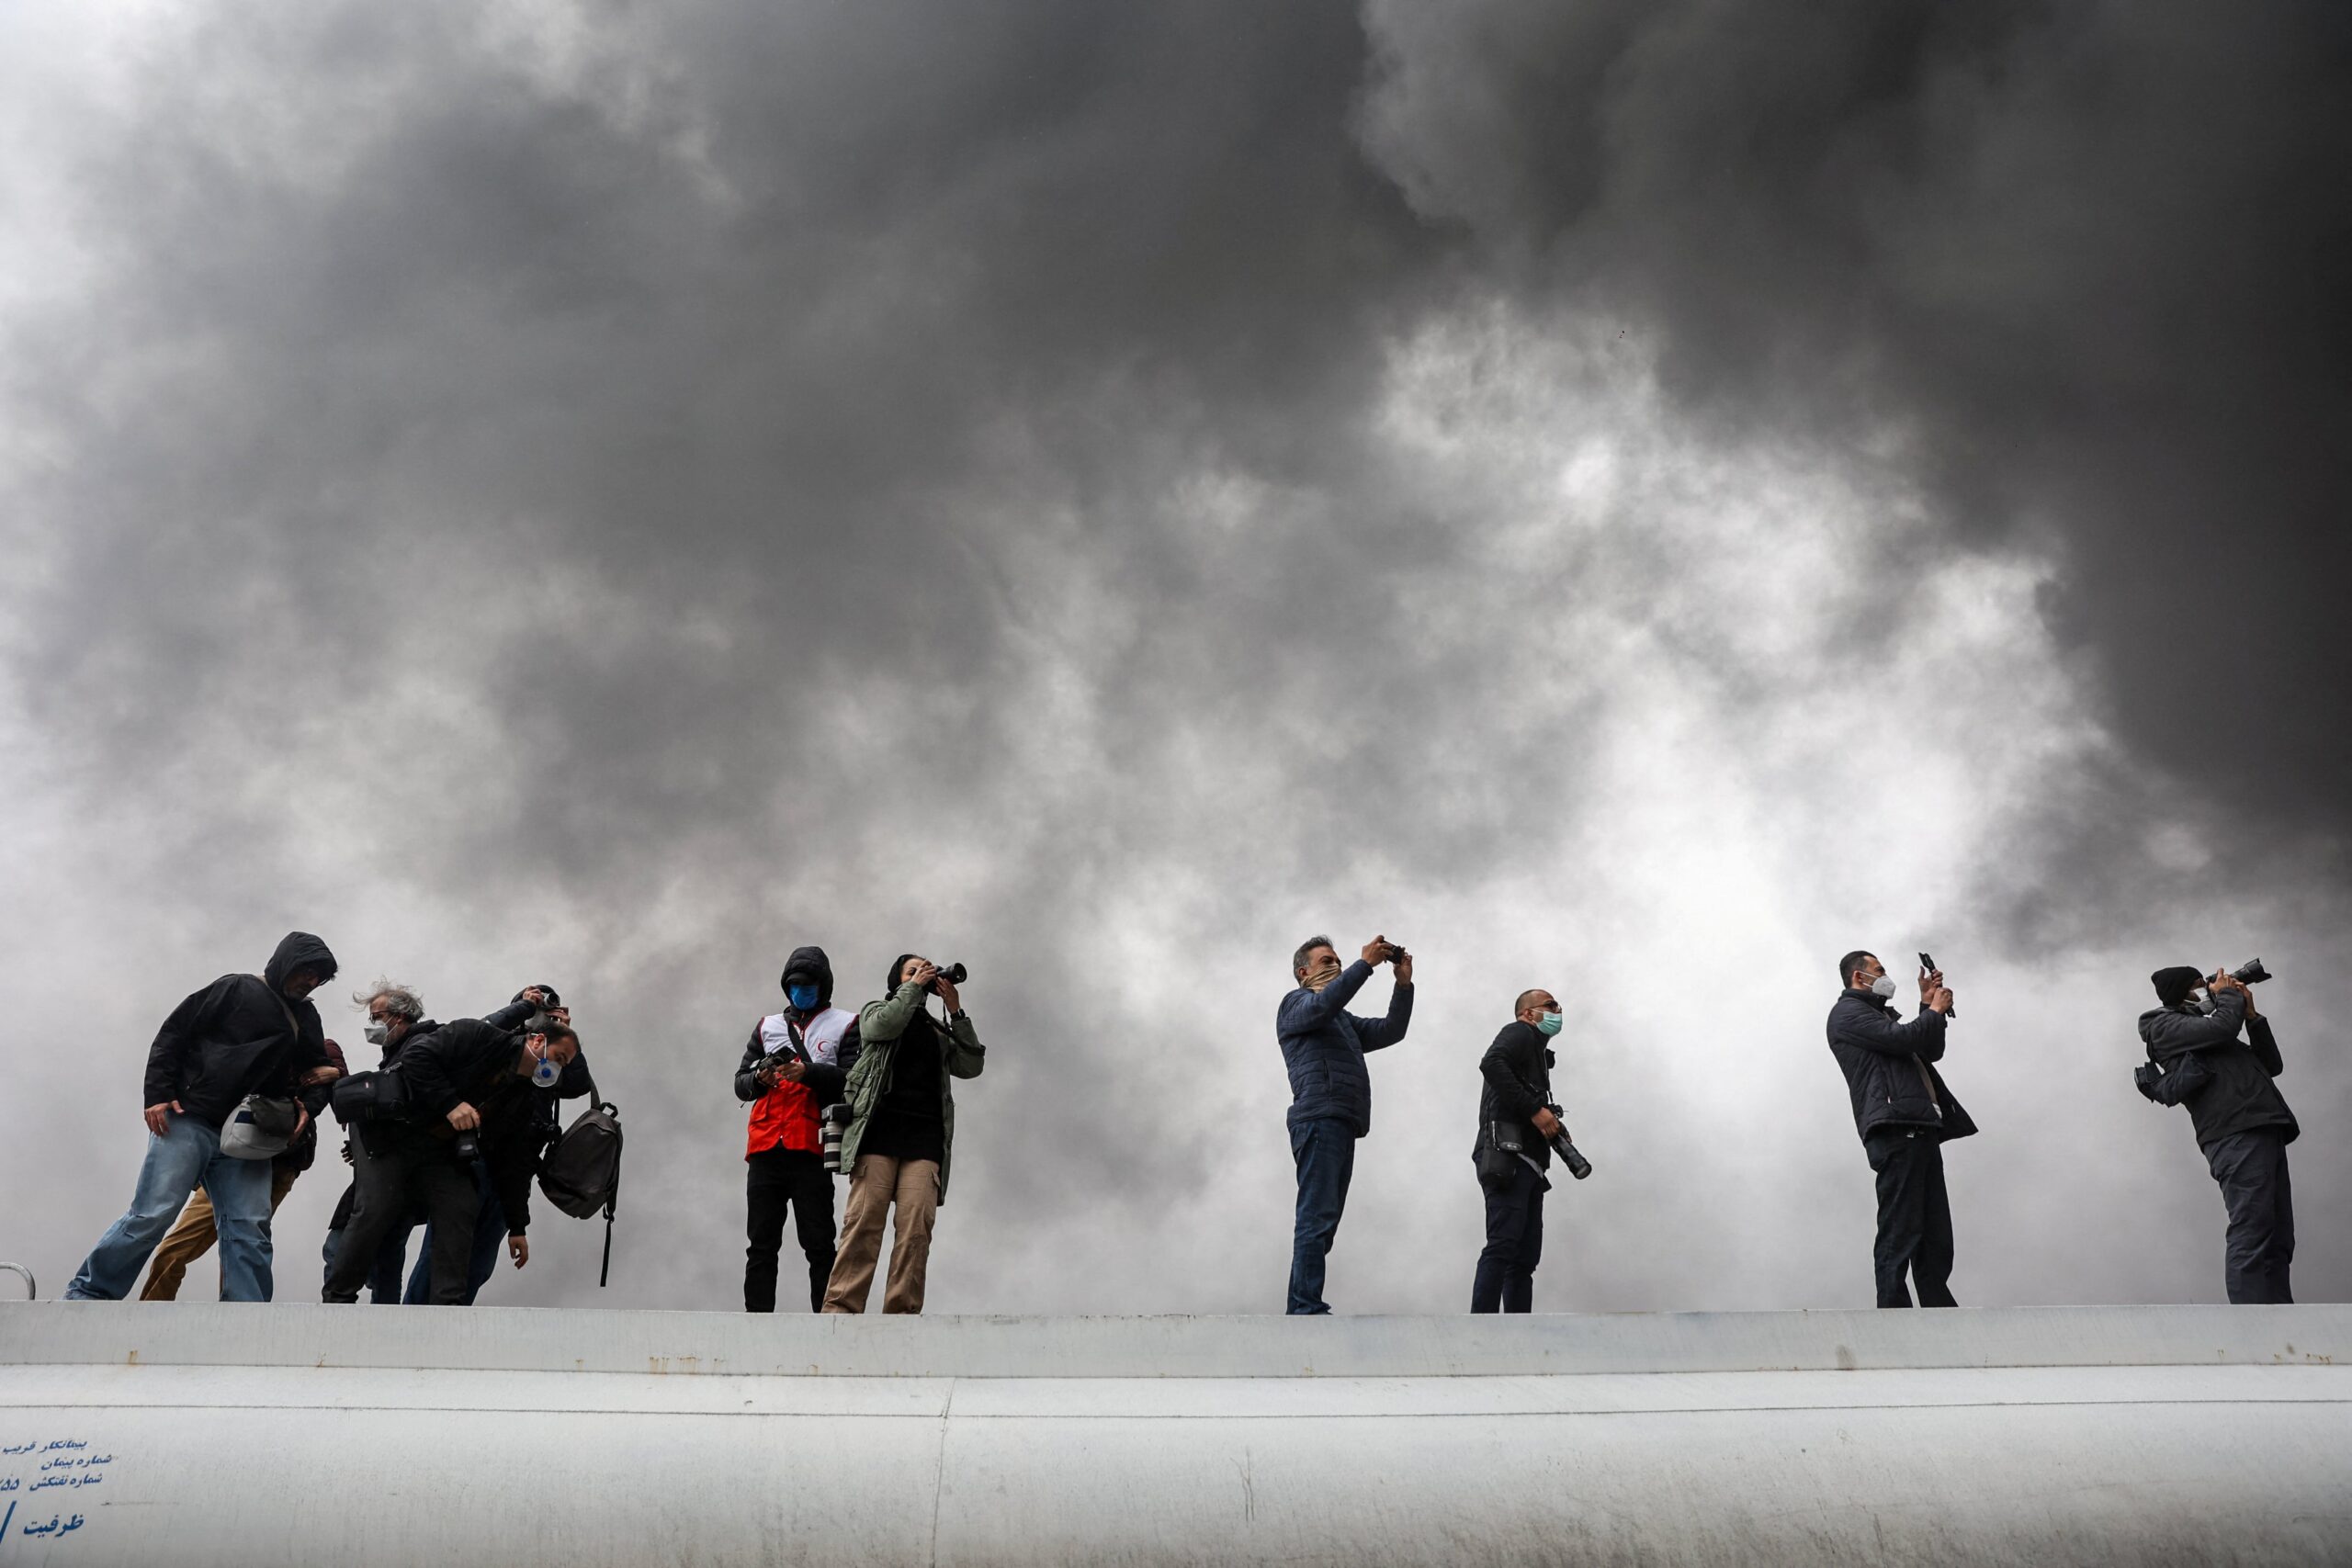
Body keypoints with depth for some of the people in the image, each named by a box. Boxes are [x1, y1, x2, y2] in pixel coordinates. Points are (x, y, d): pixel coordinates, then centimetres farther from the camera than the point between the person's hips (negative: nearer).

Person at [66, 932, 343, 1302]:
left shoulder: (306, 1018, 18)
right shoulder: (235, 990, 0)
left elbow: (316, 1072, 24)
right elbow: (173, 1034, -2)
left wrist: (306, 1104, 1)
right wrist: (159, 1095, -11)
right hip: (187, 1122, -6)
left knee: (250, 1231, -4)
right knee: (153, 1215, -10)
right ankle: (86, 1295, 3)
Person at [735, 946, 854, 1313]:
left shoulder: (844, 1025, 10)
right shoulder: (767, 1026, 22)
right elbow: (741, 1083, 16)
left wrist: (807, 1073, -17)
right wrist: (760, 1079, -6)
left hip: (811, 1152, -4)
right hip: (765, 1149, 4)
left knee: (819, 1245, -6)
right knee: (761, 1245, 3)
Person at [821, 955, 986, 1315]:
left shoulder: (938, 1031, 28)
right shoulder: (874, 1012, 21)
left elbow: (971, 1066, 13)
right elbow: (885, 1025, -3)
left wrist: (956, 1012, 7)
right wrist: (914, 985, 4)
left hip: (925, 1136, 3)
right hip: (880, 1128, -2)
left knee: (916, 1225, -12)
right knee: (865, 1219, -14)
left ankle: (902, 1312, -17)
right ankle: (841, 1306, -17)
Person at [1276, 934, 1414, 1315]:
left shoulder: (1344, 1021, 30)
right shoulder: (1296, 1004, 6)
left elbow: (1391, 1031, 21)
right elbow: (1324, 1002, -17)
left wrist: (1404, 984, 9)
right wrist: (1366, 963, -17)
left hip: (1342, 1126, 9)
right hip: (1319, 1121, -9)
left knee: (1322, 1221, 7)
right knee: (1317, 1219, -15)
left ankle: (1300, 1311, 8)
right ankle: (1309, 1309, -19)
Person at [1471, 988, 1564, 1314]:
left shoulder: (1536, 1051, 30)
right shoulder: (1520, 1033, 3)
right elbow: (1491, 1064, -19)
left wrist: (1550, 1126, 6)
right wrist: (1534, 1110, -18)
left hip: (1526, 1164, 10)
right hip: (1507, 1158, -10)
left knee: (1526, 1256, 6)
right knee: (1503, 1246, -20)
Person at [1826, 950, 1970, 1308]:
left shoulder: (1882, 1016, 30)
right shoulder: (1848, 1013, 0)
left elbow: (1930, 1051, 28)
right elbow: (1903, 1038, -13)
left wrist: (1929, 1006, 20)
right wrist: (1935, 1011, 3)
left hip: (1921, 1131, 10)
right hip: (1895, 1131, -10)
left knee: (1936, 1236, 8)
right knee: (1900, 1234, -12)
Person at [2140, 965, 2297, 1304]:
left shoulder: (2210, 1031, 32)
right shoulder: (2165, 1025, 8)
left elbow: (2271, 1065, 29)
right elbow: (2222, 1027, -8)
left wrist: (2251, 1014, 21)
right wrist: (2229, 995, 12)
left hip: (2264, 1132, 9)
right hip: (2237, 1135, -9)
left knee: (2277, 1242, 1)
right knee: (2251, 1238, -18)